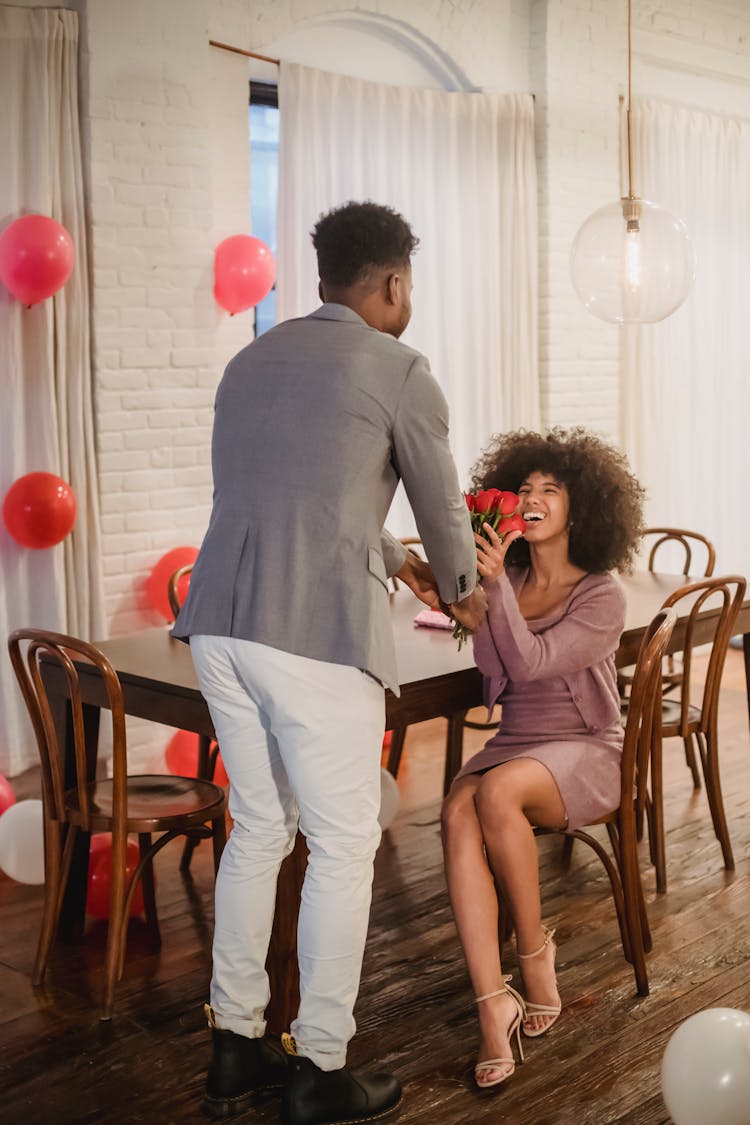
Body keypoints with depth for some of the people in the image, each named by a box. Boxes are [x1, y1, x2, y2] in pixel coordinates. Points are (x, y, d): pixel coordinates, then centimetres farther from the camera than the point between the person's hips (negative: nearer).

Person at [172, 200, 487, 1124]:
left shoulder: (249, 362, 19)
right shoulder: (397, 369, -1)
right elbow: (442, 507, 10)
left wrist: (391, 560, 40)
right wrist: (462, 590, 30)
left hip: (220, 623, 7)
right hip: (318, 633, -7)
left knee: (257, 830, 18)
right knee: (343, 846, 6)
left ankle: (235, 1048, 26)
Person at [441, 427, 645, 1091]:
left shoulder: (601, 597, -6)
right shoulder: (508, 582, 8)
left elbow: (530, 662, -19)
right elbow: (493, 671, -1)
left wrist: (495, 583, -25)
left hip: (585, 752, -4)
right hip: (514, 743, 4)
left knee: (497, 793, -36)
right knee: (458, 817, -29)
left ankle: (535, 956, -13)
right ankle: (494, 1005, -32)